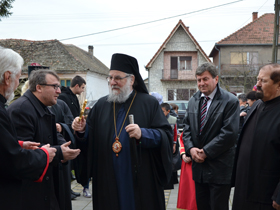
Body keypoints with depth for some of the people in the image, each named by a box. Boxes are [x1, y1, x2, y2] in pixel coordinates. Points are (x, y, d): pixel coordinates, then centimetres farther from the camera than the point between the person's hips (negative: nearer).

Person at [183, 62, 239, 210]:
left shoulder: (230, 101, -10)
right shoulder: (193, 101, 11)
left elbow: (229, 133, -17)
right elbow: (187, 129, 10)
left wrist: (206, 152, -16)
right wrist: (190, 149, -8)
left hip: (219, 169, -6)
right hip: (198, 166, 6)